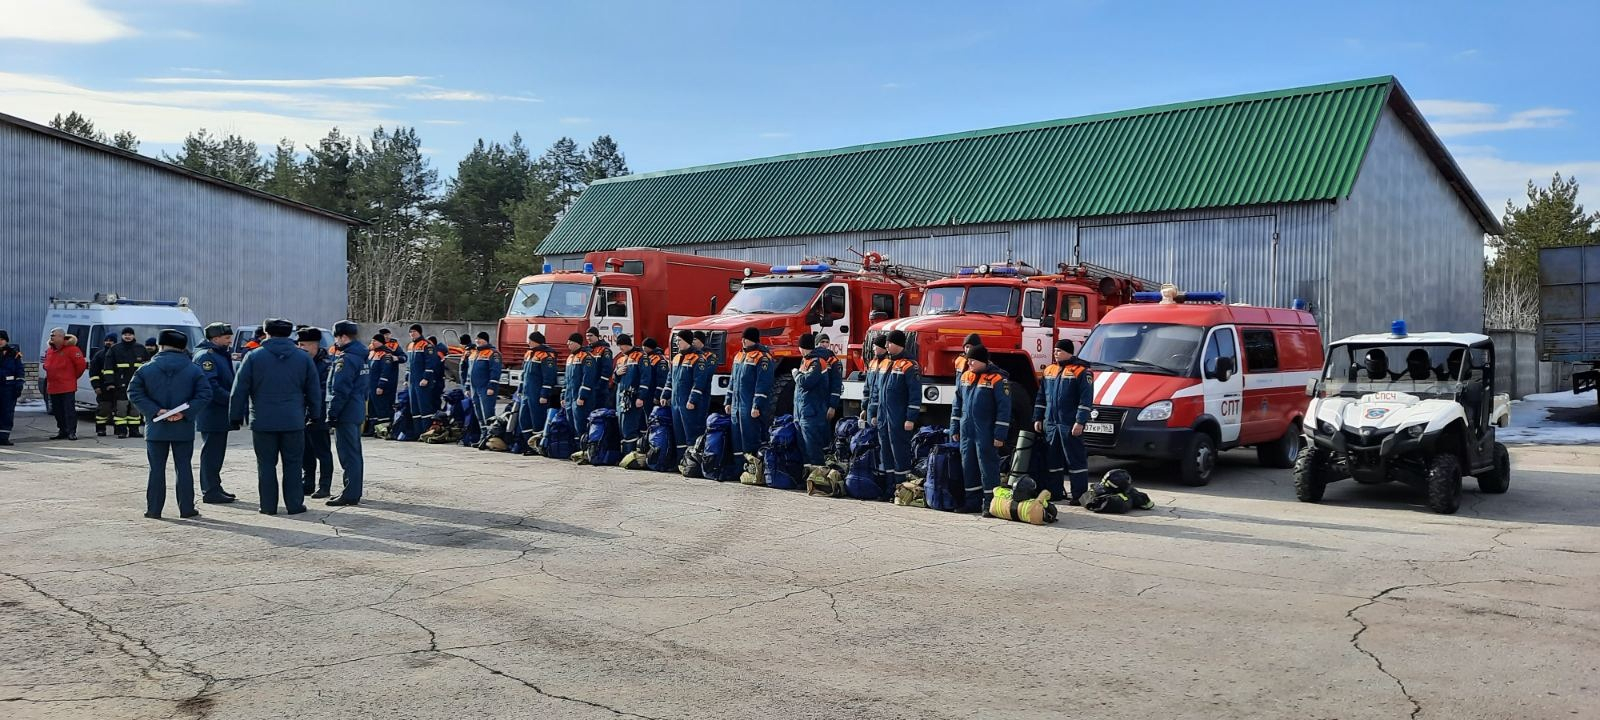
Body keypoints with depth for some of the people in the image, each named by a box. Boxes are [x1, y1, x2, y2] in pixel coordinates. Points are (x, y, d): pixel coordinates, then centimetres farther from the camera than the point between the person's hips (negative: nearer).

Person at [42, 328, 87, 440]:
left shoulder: (71, 349, -10)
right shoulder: (49, 350, 14)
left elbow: (81, 364, -11)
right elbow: (46, 364, 29)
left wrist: (74, 376, 0)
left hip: (67, 387, -8)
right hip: (53, 387, 8)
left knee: (69, 410, -8)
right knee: (57, 412, 12)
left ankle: (72, 432, -8)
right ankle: (62, 431, 20)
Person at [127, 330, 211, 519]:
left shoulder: (146, 369, 0)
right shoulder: (193, 370, -2)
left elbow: (134, 393, -7)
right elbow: (205, 395, -10)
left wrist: (156, 411, -11)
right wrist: (184, 412, -12)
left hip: (156, 428, 0)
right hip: (184, 428, 0)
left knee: (157, 469, 7)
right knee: (183, 468, 6)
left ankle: (154, 509, 10)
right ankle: (187, 509, 7)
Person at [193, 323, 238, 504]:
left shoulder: (221, 355, 18)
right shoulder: (205, 356, -14)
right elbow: (210, 387, -23)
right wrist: (231, 399, -23)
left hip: (219, 414, 10)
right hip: (211, 414, -10)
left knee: (216, 453, 15)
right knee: (212, 453, -6)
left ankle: (214, 488, 23)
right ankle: (210, 492, -1)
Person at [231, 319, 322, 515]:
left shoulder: (253, 357, -1)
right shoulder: (303, 358, 5)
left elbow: (239, 390, 0)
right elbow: (314, 391, 9)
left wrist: (236, 417, 7)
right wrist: (314, 416, 17)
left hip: (263, 421, -1)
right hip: (294, 421, 1)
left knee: (266, 464, 7)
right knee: (293, 463, 7)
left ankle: (268, 505, 9)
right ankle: (294, 504, 8)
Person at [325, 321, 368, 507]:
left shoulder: (346, 359, -16)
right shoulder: (360, 357, 14)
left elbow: (339, 391, -20)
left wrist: (331, 414, -15)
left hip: (346, 413, -10)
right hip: (358, 412, 10)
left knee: (348, 455, -7)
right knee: (354, 453, 15)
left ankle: (350, 495, -4)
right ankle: (355, 492, 22)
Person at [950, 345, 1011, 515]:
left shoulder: (997, 378, -10)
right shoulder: (963, 377, 10)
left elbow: (1004, 407, -12)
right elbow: (957, 405, 17)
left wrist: (1000, 434, -15)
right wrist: (954, 429, 14)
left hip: (986, 432, -6)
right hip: (966, 431, 6)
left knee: (988, 465, -4)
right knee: (968, 465, 10)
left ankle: (990, 502, 1)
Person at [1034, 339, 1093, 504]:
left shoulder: (1081, 371, -7)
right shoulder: (1049, 370, 15)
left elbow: (1086, 399, -12)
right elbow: (1041, 397, 20)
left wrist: (1080, 422, -18)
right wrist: (1038, 418, 15)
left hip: (1070, 426, -7)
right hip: (1050, 424, 7)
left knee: (1075, 460, -4)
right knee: (1052, 460, 12)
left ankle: (1079, 494, 0)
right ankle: (1053, 492, 21)